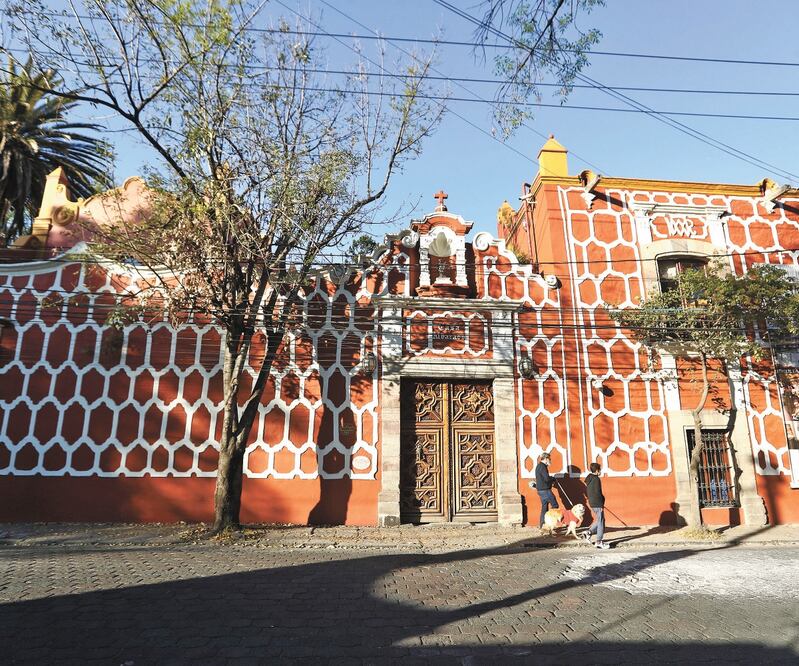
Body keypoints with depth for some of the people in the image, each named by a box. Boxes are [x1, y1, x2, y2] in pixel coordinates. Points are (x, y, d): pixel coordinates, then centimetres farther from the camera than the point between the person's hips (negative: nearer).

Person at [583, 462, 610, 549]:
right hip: (597, 504, -9)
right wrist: (601, 505, -14)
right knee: (601, 521, 0)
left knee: (599, 520, 19)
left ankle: (588, 533, 13)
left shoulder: (589, 479, 11)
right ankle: (599, 542, 4)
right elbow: (598, 493, -18)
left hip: (592, 503, 9)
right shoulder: (596, 479, -16)